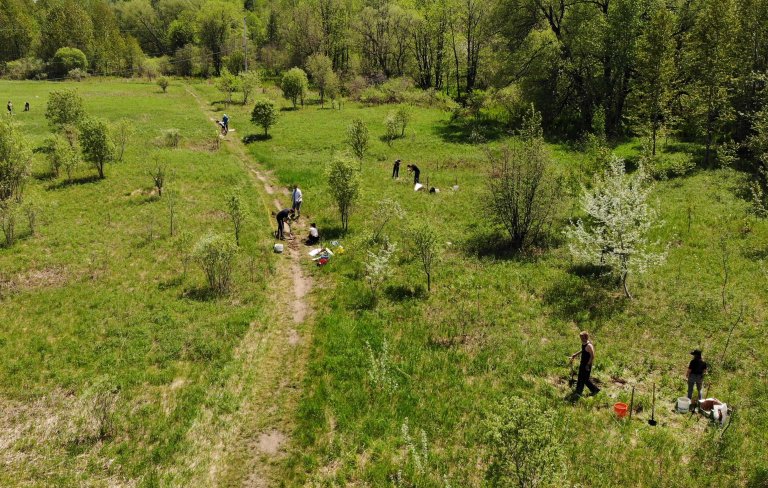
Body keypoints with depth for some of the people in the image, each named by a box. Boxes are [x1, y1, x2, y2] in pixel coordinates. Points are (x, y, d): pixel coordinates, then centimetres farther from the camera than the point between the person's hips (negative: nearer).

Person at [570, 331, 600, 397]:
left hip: (587, 365, -9)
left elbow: (592, 356, -24)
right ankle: (579, 392, 27)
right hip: (582, 363, 9)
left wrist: (588, 365, -21)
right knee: (580, 378, 16)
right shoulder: (583, 343, 2)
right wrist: (576, 354, 21)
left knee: (585, 379, 0)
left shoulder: (589, 346, -26)